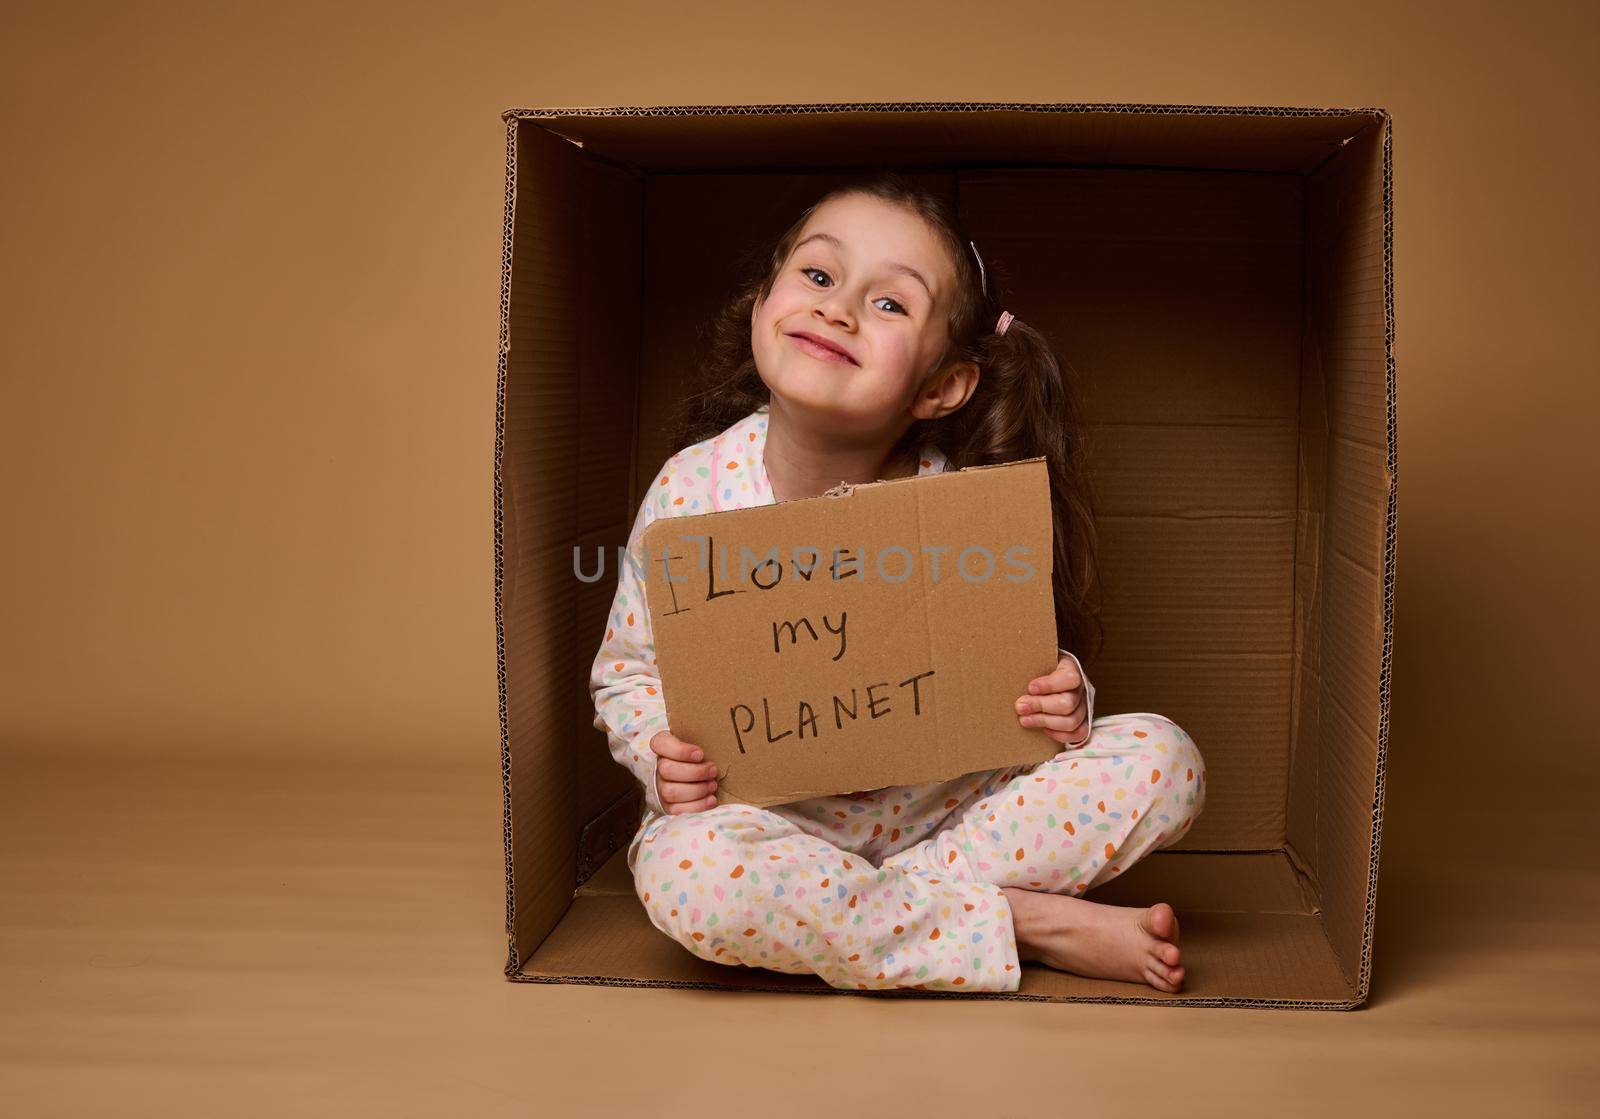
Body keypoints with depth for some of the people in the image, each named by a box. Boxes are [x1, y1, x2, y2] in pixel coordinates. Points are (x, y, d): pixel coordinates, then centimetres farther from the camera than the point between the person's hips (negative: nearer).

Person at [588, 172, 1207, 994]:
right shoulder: (694, 487, -13)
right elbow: (627, 671, 1)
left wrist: (1059, 700, -18)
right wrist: (662, 752, -19)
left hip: (949, 803, 2)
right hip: (773, 818, -1)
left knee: (1162, 757, -13)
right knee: (687, 874, -36)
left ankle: (880, 906, -18)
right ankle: (1030, 922, -20)